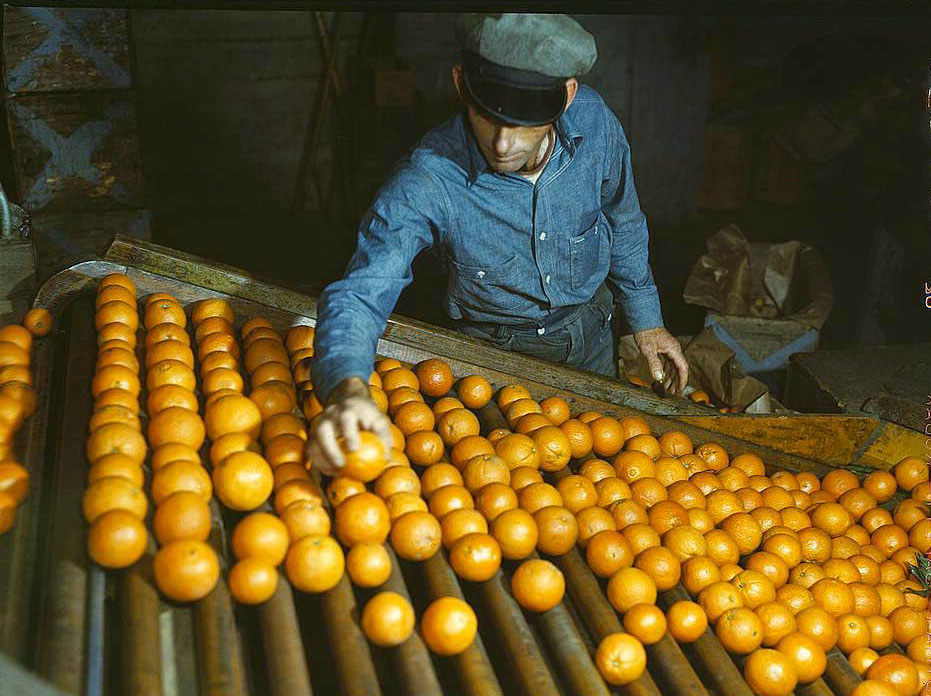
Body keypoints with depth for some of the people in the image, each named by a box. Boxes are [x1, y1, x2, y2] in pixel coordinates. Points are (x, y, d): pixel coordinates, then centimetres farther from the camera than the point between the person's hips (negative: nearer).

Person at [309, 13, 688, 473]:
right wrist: (347, 388, -62)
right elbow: (362, 289, -41)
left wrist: (646, 320, 5)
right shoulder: (427, 180, -34)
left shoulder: (592, 121, -23)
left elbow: (623, 220, -3)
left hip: (590, 336, 4)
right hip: (493, 352, -3)